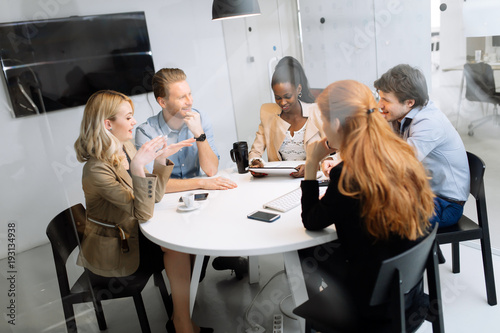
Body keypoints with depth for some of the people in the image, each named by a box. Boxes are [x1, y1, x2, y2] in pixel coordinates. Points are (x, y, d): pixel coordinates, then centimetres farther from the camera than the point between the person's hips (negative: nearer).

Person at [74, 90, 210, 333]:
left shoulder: (126, 148, 0)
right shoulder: (97, 169, -25)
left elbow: (153, 197, 2)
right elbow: (144, 213, -30)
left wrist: (161, 158, -10)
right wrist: (137, 166, -42)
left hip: (131, 234, 7)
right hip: (113, 251, -7)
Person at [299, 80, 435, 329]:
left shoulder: (348, 177, -28)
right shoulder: (402, 155, -7)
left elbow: (311, 222, -10)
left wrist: (312, 163, -9)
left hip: (377, 300, -6)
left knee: (308, 251, 19)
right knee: (327, 248, 24)